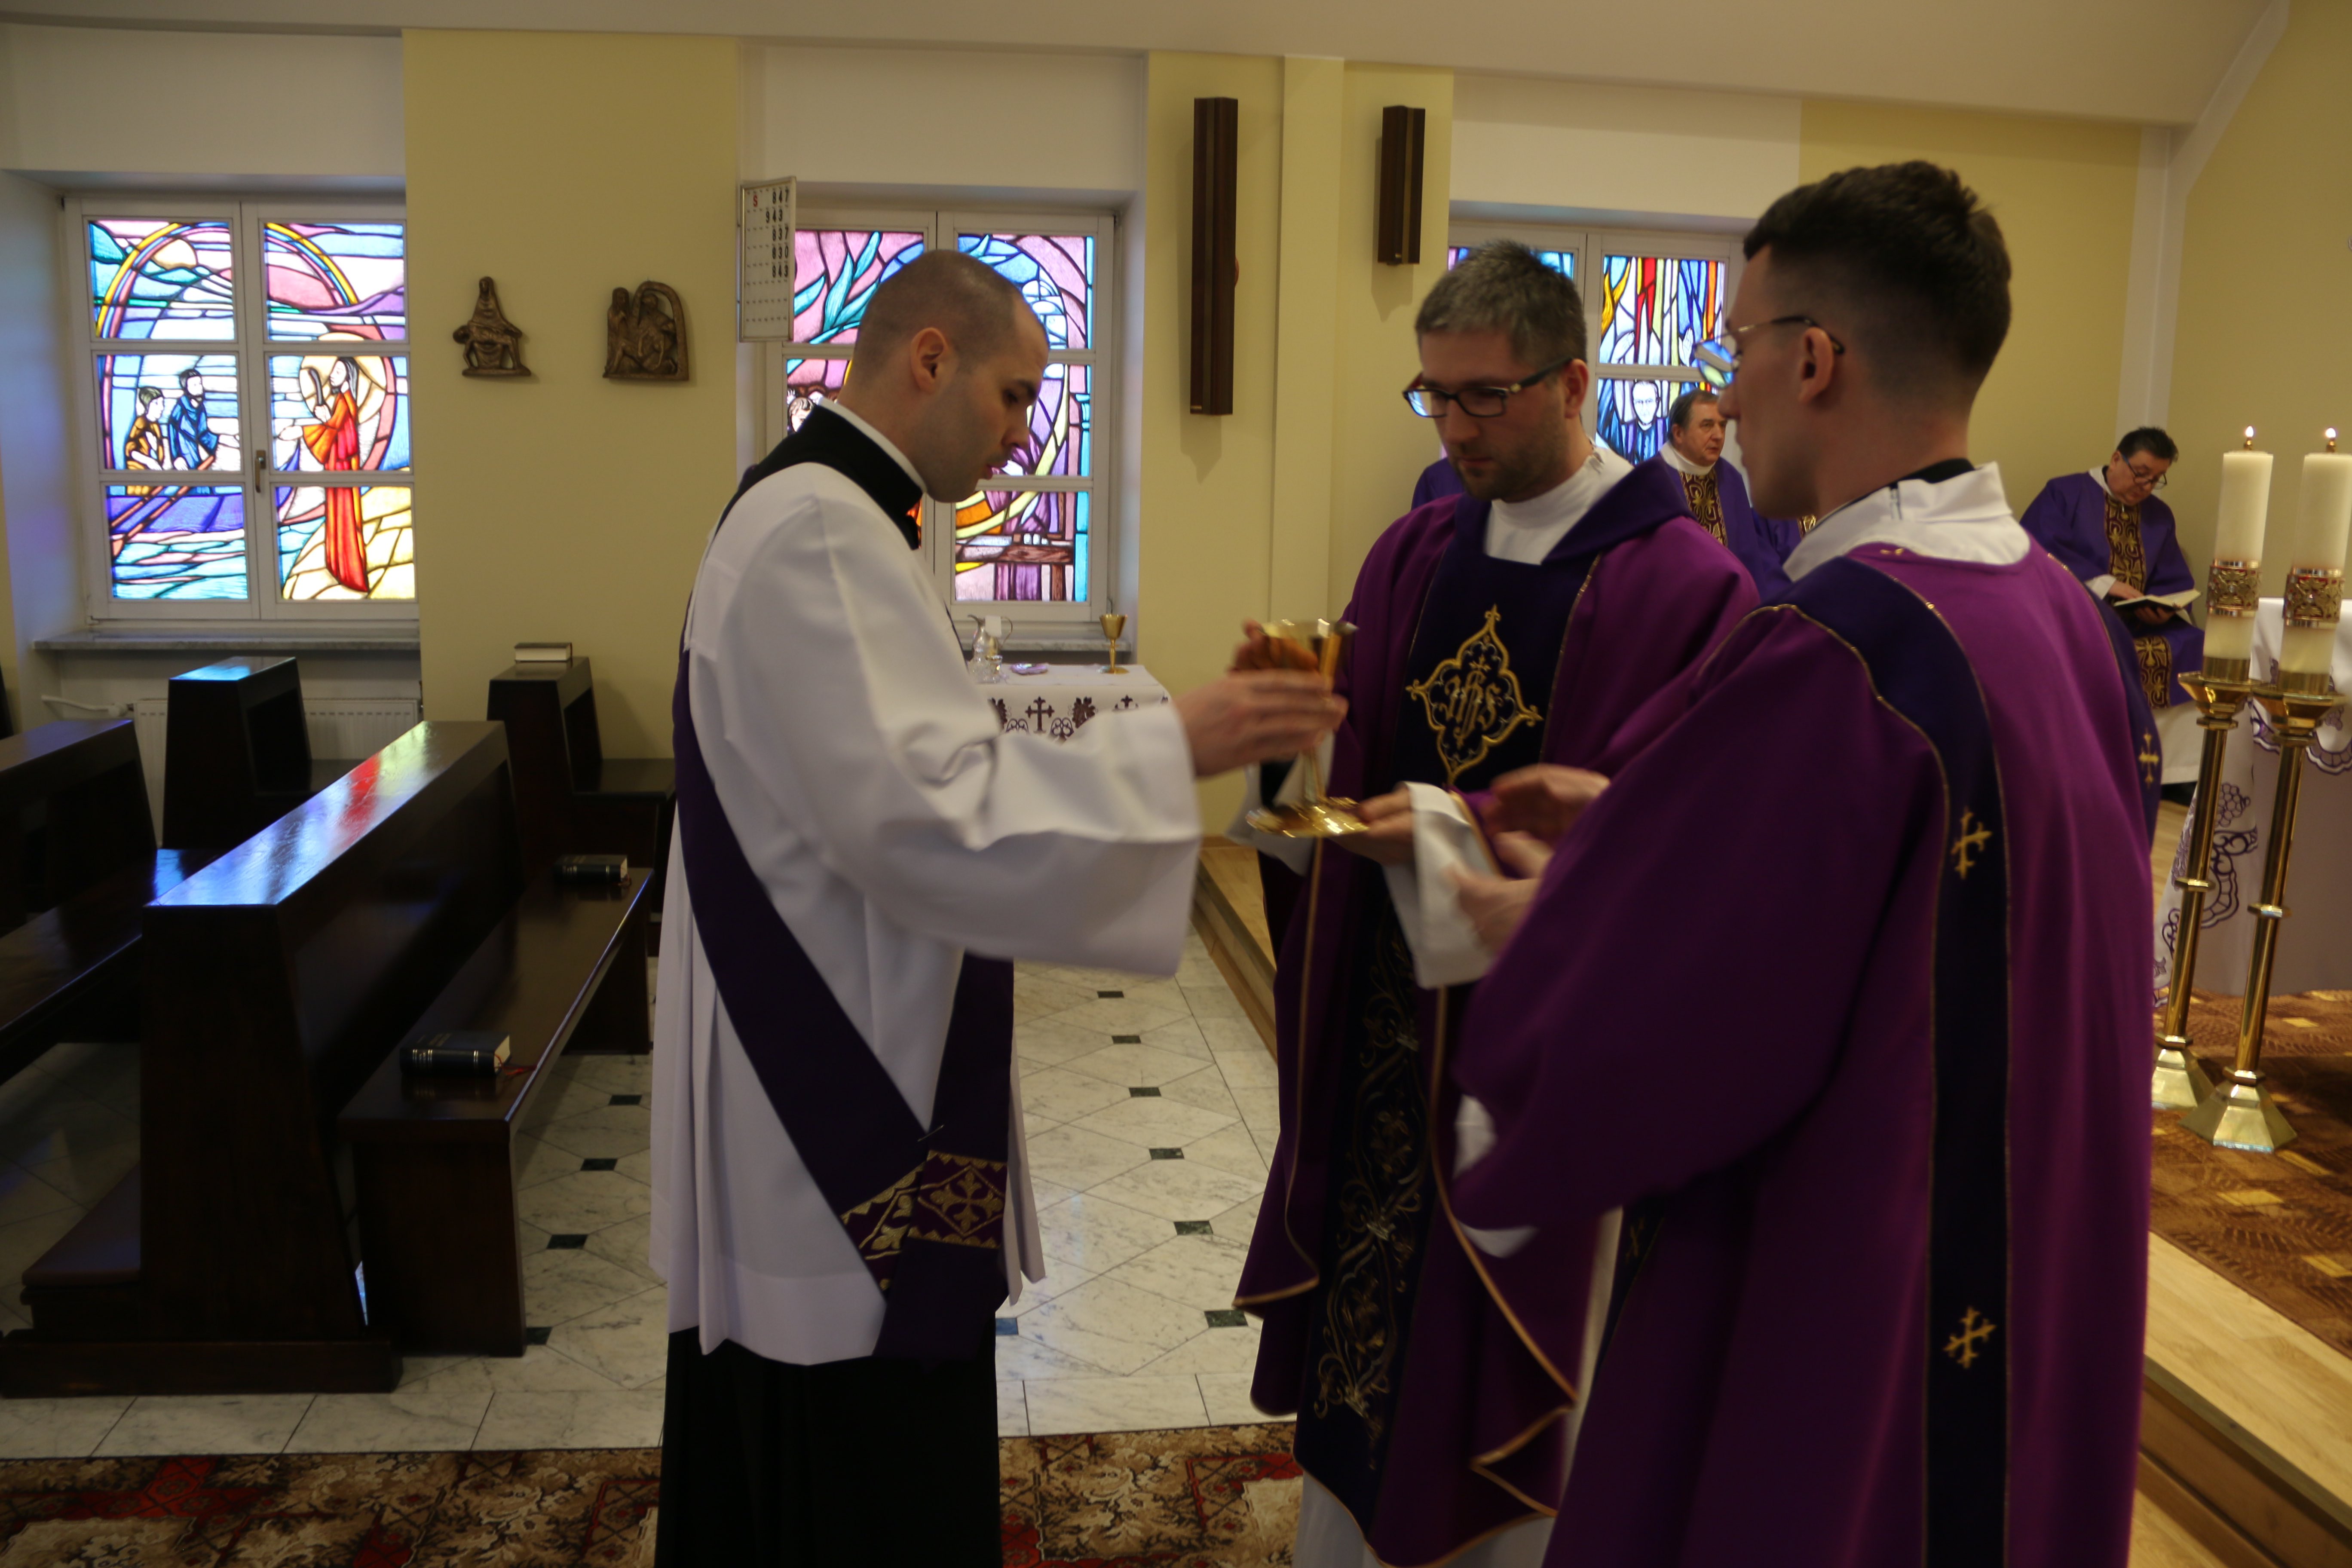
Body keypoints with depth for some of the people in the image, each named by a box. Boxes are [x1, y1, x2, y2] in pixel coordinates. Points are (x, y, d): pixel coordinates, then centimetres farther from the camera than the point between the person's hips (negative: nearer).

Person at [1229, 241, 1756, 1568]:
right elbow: (1362, 764, 9)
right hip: (1384, 1011, 5)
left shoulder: (1683, 585, -12)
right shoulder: (1415, 553, 7)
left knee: (1519, 1353, 10)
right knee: (1360, 1318, 16)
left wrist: (1466, 834, -25)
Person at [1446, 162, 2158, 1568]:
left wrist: (1529, 920, -3)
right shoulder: (2067, 612, -1)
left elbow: (1622, 1034, -23)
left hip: (1842, 1327, -8)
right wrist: (1641, 823, 10)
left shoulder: (1836, 645, -28)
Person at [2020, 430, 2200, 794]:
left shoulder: (2160, 516, 18)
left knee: (2197, 651, -19)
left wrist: (2165, 610, -11)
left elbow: (2176, 583, 13)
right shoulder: (2065, 493, 0)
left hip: (2138, 627, 6)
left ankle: (2181, 769, -15)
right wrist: (2102, 583, -23)